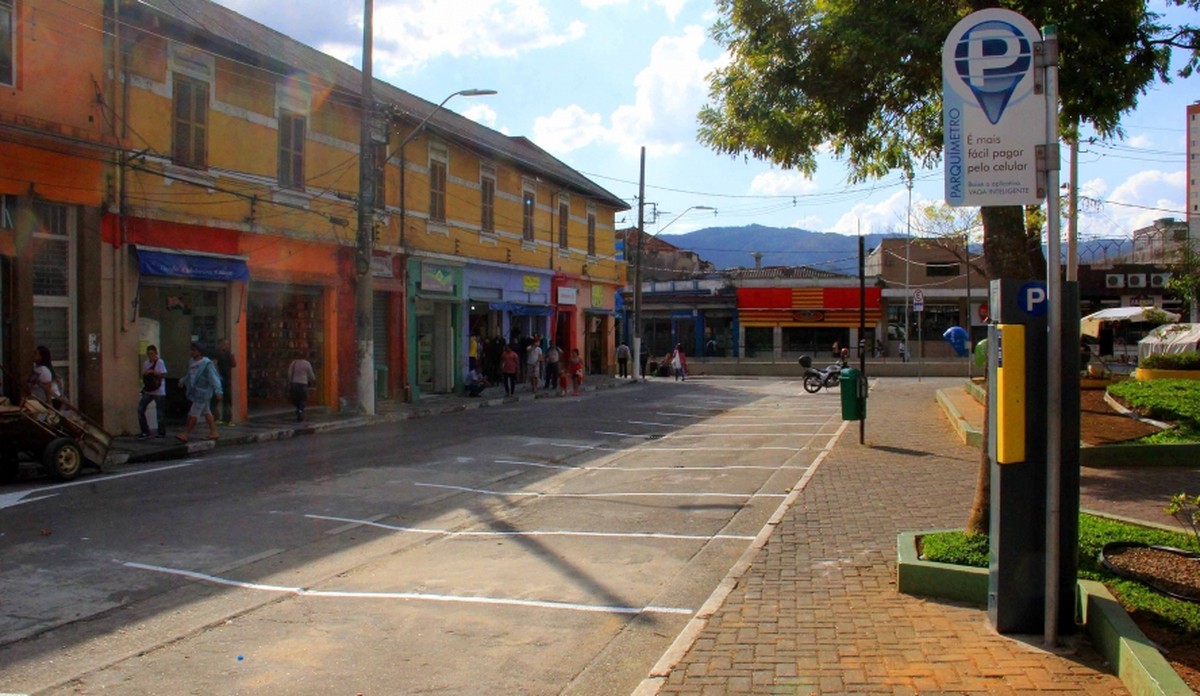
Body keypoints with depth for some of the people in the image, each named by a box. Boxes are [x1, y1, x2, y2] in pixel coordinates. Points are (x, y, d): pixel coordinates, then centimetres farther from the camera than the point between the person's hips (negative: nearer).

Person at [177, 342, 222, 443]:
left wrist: (218, 391, -28)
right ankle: (214, 432, 22)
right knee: (206, 412, 14)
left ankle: (186, 435, -1)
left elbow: (214, 378, -21)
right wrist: (183, 381, 13)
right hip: (195, 392, 9)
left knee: (194, 414, -5)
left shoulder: (207, 364, -17)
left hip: (202, 393, -9)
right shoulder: (191, 362, 8)